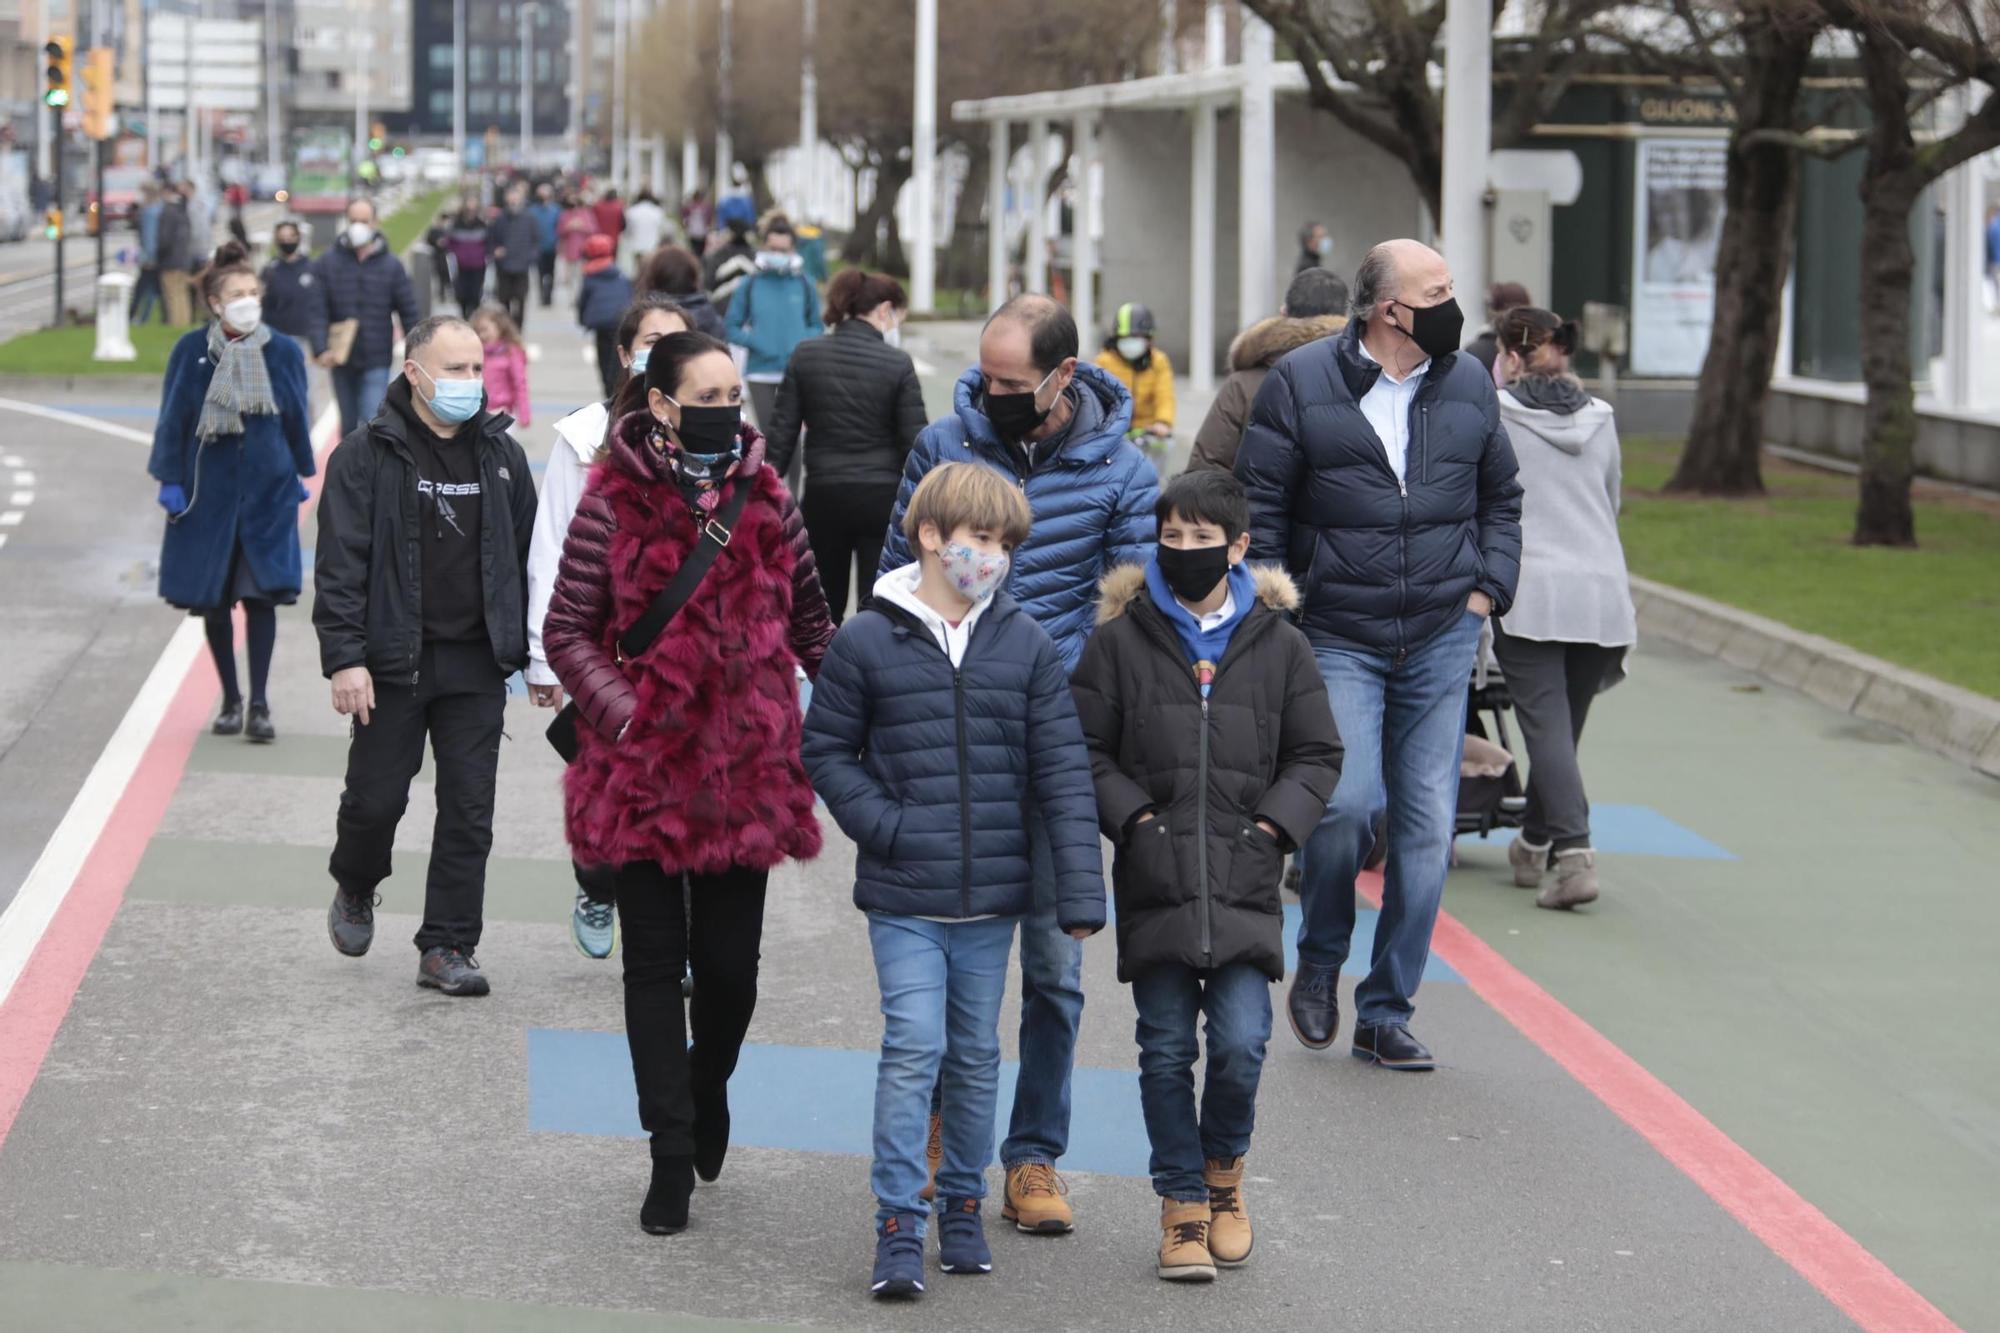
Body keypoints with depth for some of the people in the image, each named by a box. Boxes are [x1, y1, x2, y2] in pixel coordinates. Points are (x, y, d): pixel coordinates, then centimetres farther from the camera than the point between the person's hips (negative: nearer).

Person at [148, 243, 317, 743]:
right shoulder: (192, 350, -4)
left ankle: (259, 705, 0)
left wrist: (300, 474, 12)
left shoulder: (285, 353, -2)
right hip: (207, 489, 0)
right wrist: (170, 480, -4)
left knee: (261, 596, -5)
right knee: (213, 599, 7)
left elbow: (297, 419, 9)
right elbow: (173, 417, 0)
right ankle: (230, 701, 19)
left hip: (268, 490, 0)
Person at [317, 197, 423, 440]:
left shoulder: (391, 265, -1)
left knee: (372, 423, -12)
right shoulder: (329, 262, -1)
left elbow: (408, 311, 2)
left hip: (377, 360, -2)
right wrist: (322, 348, -16)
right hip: (341, 359, 2)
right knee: (349, 426, 13)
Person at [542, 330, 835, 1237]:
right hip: (644, 767, -2)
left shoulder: (766, 500, 7)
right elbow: (566, 634, -1)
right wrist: (622, 711, -16)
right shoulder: (614, 504, -4)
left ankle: (708, 1087, 34)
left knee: (730, 963, 4)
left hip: (744, 765, 2)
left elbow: (810, 625, 15)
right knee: (655, 963, 2)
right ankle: (673, 1155, 8)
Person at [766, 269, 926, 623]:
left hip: (823, 497, 3)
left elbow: (782, 432, 0)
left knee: (823, 611, 16)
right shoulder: (898, 364, -8)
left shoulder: (806, 355, 0)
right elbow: (914, 441, -6)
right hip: (882, 498, -3)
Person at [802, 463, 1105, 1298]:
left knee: (977, 1056, 12)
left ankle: (963, 1208, 26)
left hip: (992, 897, 3)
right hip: (903, 898, -3)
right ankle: (898, 1226, -2)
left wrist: (1080, 891, -6)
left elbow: (1062, 770, 0)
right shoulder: (867, 641, -4)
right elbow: (826, 749, 3)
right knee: (914, 1047, -9)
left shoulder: (1026, 645, 1)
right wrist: (884, 826, -10)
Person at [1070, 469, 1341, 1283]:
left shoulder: (1277, 644, 7)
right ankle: (1183, 1205, 14)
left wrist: (1273, 825, -2)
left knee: (1240, 1042, -9)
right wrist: (1134, 816, -7)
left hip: (1245, 883, 0)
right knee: (1166, 1049, 2)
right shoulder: (1120, 640, 4)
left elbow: (1317, 755, 12)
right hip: (1155, 880, 0)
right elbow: (1086, 749, 6)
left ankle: (1224, 1172, 18)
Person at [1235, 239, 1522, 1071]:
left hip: (1443, 640, 4)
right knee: (1347, 801, -18)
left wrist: (1487, 589, 8)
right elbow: (1257, 503, 0)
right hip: (1337, 637, -4)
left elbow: (1500, 499, 21)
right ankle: (1319, 964, 10)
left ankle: (1385, 1014, 13)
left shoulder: (1469, 385, 8)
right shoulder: (1303, 383, -4)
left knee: (1427, 824, 2)